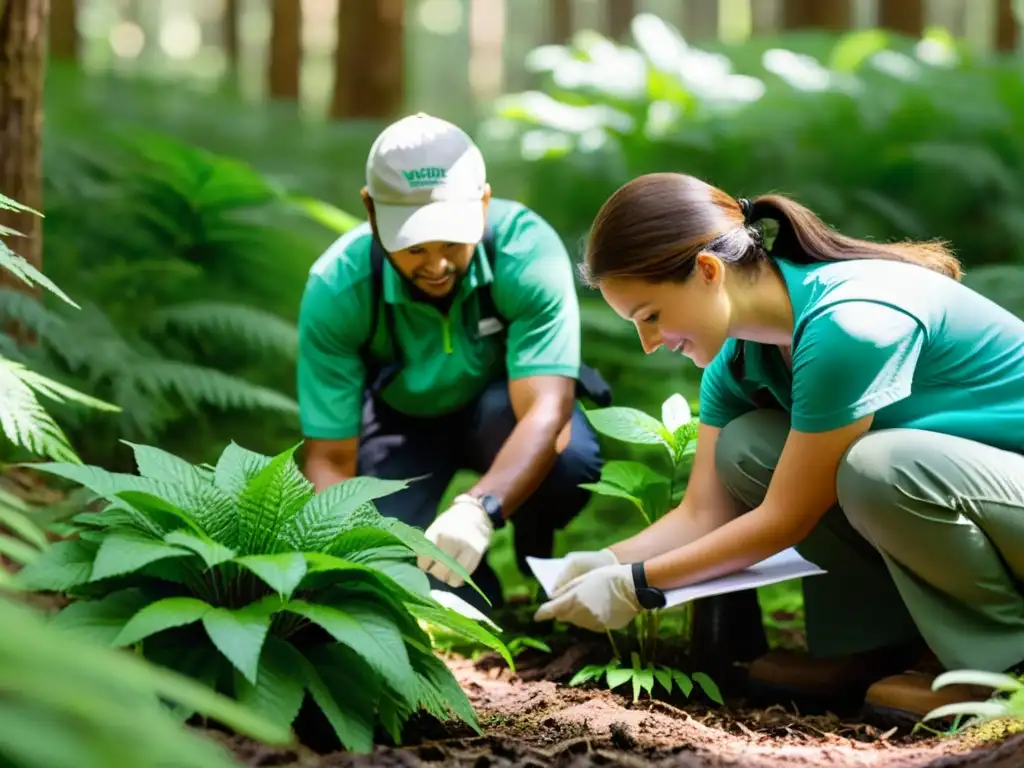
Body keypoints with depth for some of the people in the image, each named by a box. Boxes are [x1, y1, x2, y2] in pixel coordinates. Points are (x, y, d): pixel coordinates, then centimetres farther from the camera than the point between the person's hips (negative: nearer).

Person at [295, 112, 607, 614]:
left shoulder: (528, 249, -33)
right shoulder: (335, 290, -29)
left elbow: (546, 410, -41)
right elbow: (330, 458, -24)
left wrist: (478, 511, -59)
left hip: (502, 408, 0)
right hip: (402, 418, 0)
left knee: (571, 459, -34)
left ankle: (537, 556, 1)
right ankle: (475, 590, 11)